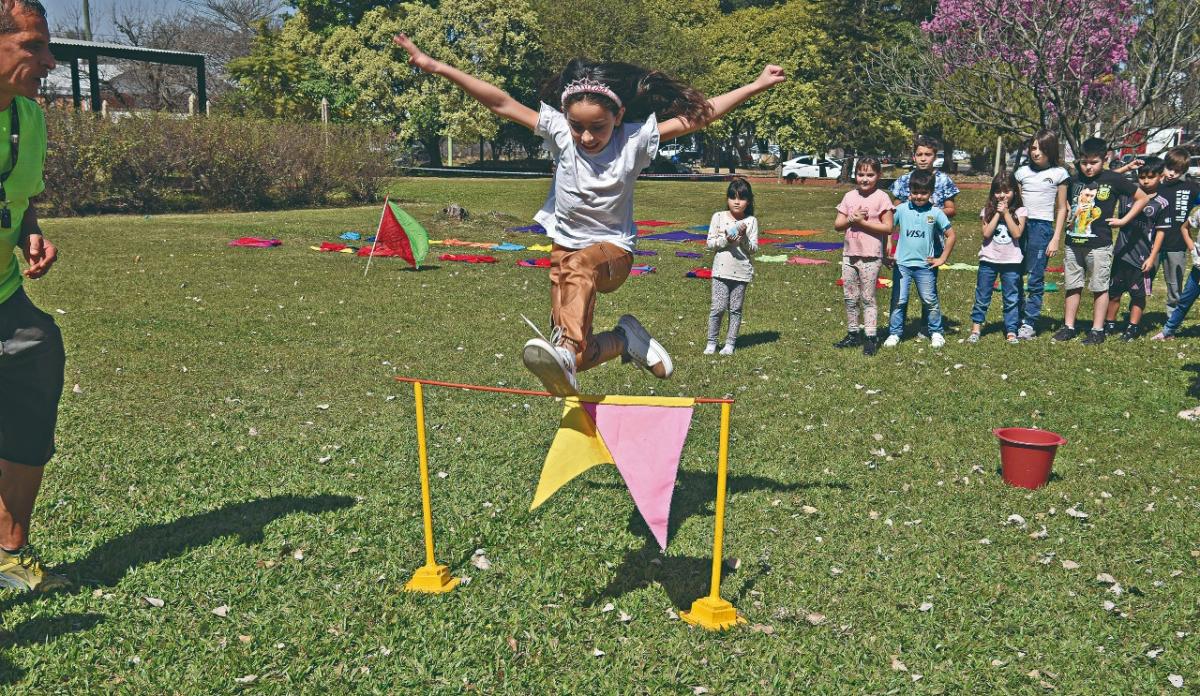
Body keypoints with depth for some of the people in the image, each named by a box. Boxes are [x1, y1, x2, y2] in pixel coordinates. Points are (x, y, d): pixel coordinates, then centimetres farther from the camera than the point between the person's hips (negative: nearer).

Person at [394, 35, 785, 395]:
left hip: (613, 250, -3)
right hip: (565, 245, 3)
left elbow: (699, 115, -11)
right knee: (581, 360, -5)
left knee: (579, 265, -42)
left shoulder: (635, 139, -13)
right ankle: (627, 338, 23)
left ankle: (565, 349, -60)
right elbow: (501, 104, -17)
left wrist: (755, 86, -14)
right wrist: (438, 68, -23)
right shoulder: (559, 132, -12)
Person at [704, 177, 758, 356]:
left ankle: (730, 343, 16)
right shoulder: (718, 217, 1)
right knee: (718, 307, -4)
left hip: (742, 271, 1)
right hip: (721, 270, -1)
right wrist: (725, 240, -16)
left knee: (736, 309, 7)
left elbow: (753, 249, -2)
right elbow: (710, 243, 0)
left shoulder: (751, 221, 0)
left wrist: (743, 238, -19)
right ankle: (711, 342, 10)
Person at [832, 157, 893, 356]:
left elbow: (888, 227, -12)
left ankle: (871, 337, 3)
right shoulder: (849, 196, 8)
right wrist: (851, 219, -13)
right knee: (850, 298, 10)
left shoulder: (881, 198, -6)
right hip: (849, 255, 5)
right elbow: (837, 224, 7)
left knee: (868, 298, -2)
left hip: (870, 257, -5)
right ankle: (853, 334, 20)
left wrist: (862, 222, -16)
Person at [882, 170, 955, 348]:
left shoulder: (936, 213, -3)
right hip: (902, 264, 0)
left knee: (930, 301, 6)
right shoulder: (901, 210, -1)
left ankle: (936, 332, 21)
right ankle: (894, 333, 11)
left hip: (925, 265, 0)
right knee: (899, 301, 2)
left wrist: (942, 259, 2)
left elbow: (951, 235, 3)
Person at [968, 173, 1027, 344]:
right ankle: (976, 329, 15)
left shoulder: (1020, 211, -1)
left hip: (1011, 261, -1)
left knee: (1011, 299, 5)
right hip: (989, 259, 1)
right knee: (982, 298, 6)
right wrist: (998, 213, -12)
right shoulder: (988, 210, 2)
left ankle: (1011, 332, 11)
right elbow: (987, 233, -11)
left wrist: (1006, 212, -14)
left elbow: (1017, 233, -14)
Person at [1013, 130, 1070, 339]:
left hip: (1042, 226, -3)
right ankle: (1017, 318, 14)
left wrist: (1055, 239, -1)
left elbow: (1061, 209, 6)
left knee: (1035, 279, -3)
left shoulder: (1058, 174, 4)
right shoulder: (1022, 171, 11)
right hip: (1020, 224, 3)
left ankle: (1029, 324, 2)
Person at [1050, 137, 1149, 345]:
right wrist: (1056, 238, 13)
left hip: (1099, 244, -4)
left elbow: (1142, 198, 5)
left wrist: (1124, 220, -2)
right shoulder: (1074, 180, 7)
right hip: (1073, 242, 4)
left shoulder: (1113, 179, -4)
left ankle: (1097, 330, 10)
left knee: (1099, 287, 4)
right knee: (1072, 286, 9)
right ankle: (1068, 327, 17)